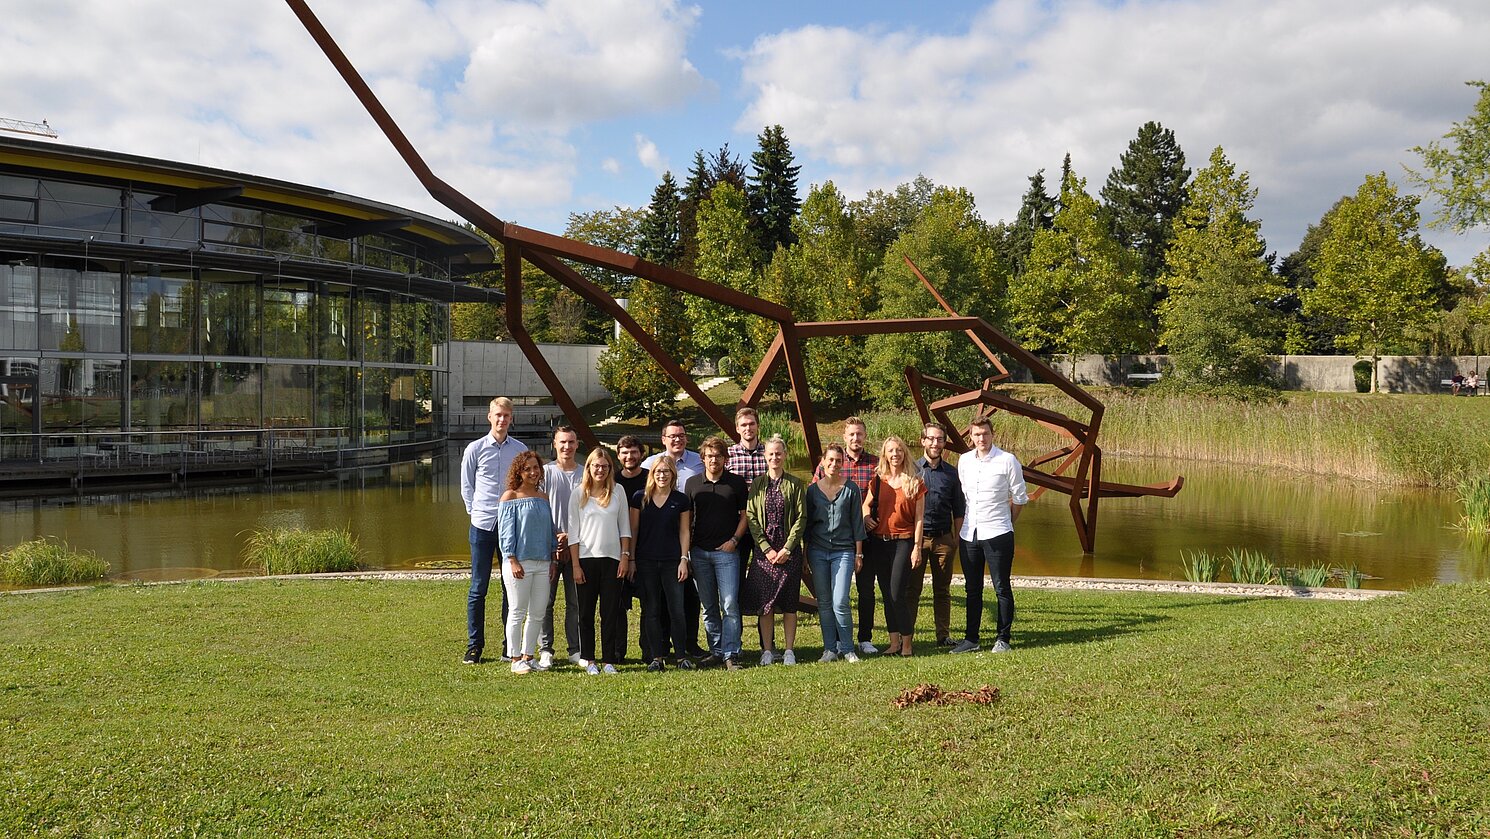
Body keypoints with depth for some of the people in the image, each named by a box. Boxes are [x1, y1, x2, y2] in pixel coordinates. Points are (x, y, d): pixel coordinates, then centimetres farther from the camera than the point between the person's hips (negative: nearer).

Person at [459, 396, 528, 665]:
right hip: (482, 525, -1)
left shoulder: (521, 450, 5)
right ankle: (474, 645, 11)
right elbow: (466, 486, 10)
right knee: (478, 588, 2)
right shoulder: (475, 449, 2)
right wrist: (475, 511, 4)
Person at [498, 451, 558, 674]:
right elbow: (506, 531, -7)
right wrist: (512, 561, -14)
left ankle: (528, 656, 18)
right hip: (519, 563, -6)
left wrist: (554, 559, 12)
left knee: (538, 613, 8)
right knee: (517, 612, 1)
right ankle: (516, 659, 9)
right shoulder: (510, 497, -3)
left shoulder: (543, 497, 13)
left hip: (542, 563, 6)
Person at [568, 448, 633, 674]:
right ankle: (587, 658, 13)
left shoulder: (617, 492, 6)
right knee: (586, 611, 4)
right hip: (586, 559, -1)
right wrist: (575, 564, -5)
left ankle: (609, 659, 8)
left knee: (611, 612, 2)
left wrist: (625, 556, 0)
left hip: (612, 558, 1)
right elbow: (573, 532, 1)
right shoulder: (579, 494, 2)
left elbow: (624, 527, 9)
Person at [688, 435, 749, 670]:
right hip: (699, 552, 3)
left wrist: (734, 540, -7)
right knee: (708, 607, 9)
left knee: (729, 604, -9)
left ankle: (730, 654, -5)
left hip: (726, 551, -3)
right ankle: (715, 651, 17)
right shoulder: (693, 484, 8)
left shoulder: (737, 483, 2)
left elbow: (745, 515, 6)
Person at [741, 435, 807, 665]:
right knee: (764, 602, 1)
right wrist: (766, 549, -8)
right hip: (764, 550, 1)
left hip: (789, 551, -1)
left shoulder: (794, 483, 2)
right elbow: (751, 518, 1)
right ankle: (767, 650, 10)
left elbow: (801, 518, -1)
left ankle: (789, 650, 11)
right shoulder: (757, 484, 6)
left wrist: (787, 548, -9)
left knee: (789, 602, 2)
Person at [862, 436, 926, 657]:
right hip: (879, 541, 4)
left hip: (904, 541, -4)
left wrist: (917, 547, -7)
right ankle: (894, 642, 17)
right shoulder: (878, 480, 7)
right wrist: (866, 517, -2)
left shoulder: (915, 482, -1)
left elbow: (919, 518, -2)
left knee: (897, 594, -9)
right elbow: (866, 504, 21)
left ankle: (907, 642, 3)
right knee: (887, 595, 8)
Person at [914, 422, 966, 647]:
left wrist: (956, 538, 5)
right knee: (911, 588, 0)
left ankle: (944, 635, 15)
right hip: (916, 536, -2)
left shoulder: (951, 472, 8)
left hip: (943, 538, 2)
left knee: (942, 590, 8)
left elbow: (958, 510, 12)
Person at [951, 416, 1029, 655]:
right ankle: (971, 639, 17)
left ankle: (1002, 638, 11)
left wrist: (1006, 521, 10)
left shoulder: (1007, 460, -5)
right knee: (973, 589, 10)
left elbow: (1019, 497, 2)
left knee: (1001, 588, 2)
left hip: (997, 534, -4)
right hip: (969, 534, 5)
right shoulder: (964, 461, 8)